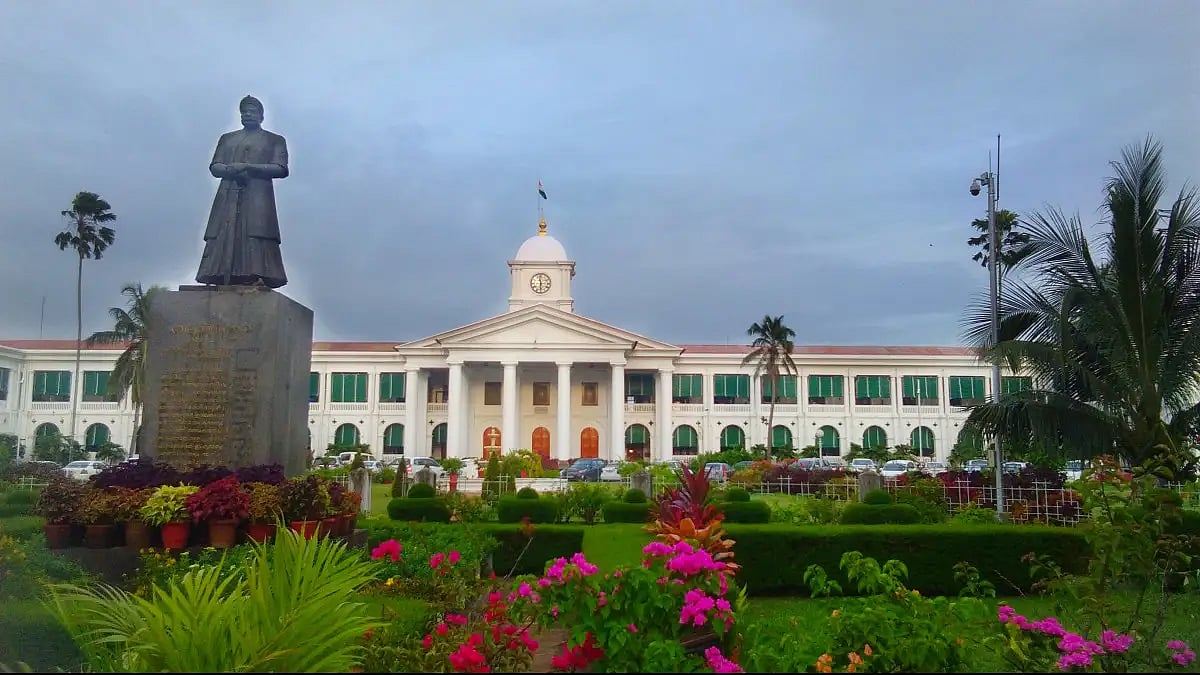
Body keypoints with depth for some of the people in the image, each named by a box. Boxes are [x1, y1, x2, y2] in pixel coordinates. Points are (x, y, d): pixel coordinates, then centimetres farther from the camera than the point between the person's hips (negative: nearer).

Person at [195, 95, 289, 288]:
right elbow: (214, 167, 16)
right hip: (228, 196, 3)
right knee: (224, 238, -10)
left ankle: (256, 279, -24)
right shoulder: (227, 138, 27)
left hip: (258, 196, -3)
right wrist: (231, 169, -7)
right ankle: (223, 281, -17)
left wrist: (248, 167, -9)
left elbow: (281, 169, 1)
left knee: (256, 239, -17)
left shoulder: (274, 140, 16)